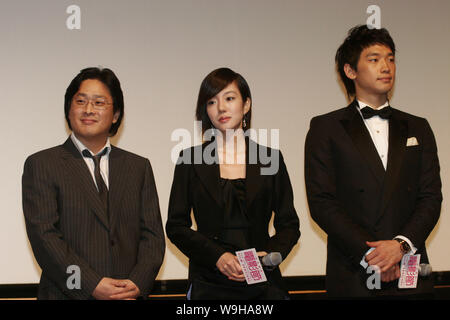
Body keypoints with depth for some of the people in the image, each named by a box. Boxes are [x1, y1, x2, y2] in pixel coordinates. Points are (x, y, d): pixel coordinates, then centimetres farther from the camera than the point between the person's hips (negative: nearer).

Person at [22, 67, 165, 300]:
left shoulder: (139, 167, 11)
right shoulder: (41, 165, 1)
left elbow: (152, 234, 6)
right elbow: (44, 236, -8)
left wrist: (138, 284, -11)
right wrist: (93, 285, -16)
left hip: (129, 295, 3)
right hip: (68, 294, -3)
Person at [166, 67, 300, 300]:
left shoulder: (270, 159, 6)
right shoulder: (191, 159, 4)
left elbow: (289, 225, 8)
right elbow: (176, 226, 2)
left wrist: (271, 254, -11)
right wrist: (217, 255, -11)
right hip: (210, 284, -1)